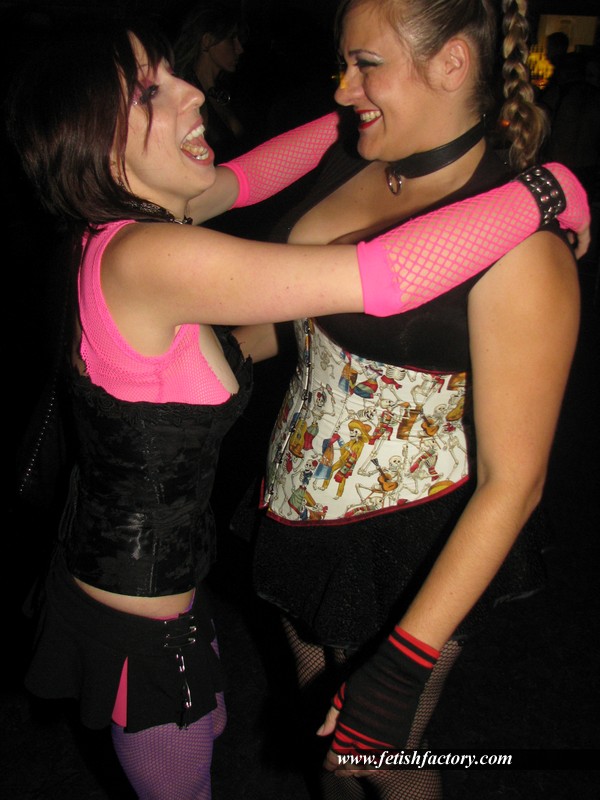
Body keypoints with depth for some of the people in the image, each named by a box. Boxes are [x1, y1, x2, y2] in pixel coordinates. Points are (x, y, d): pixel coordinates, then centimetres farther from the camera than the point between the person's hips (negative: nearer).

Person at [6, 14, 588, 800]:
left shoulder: (122, 218, -7)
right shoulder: (146, 258, -34)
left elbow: (246, 176, 10)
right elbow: (383, 277, -40)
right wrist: (547, 189, -26)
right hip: (137, 624, -8)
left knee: (205, 725, 33)